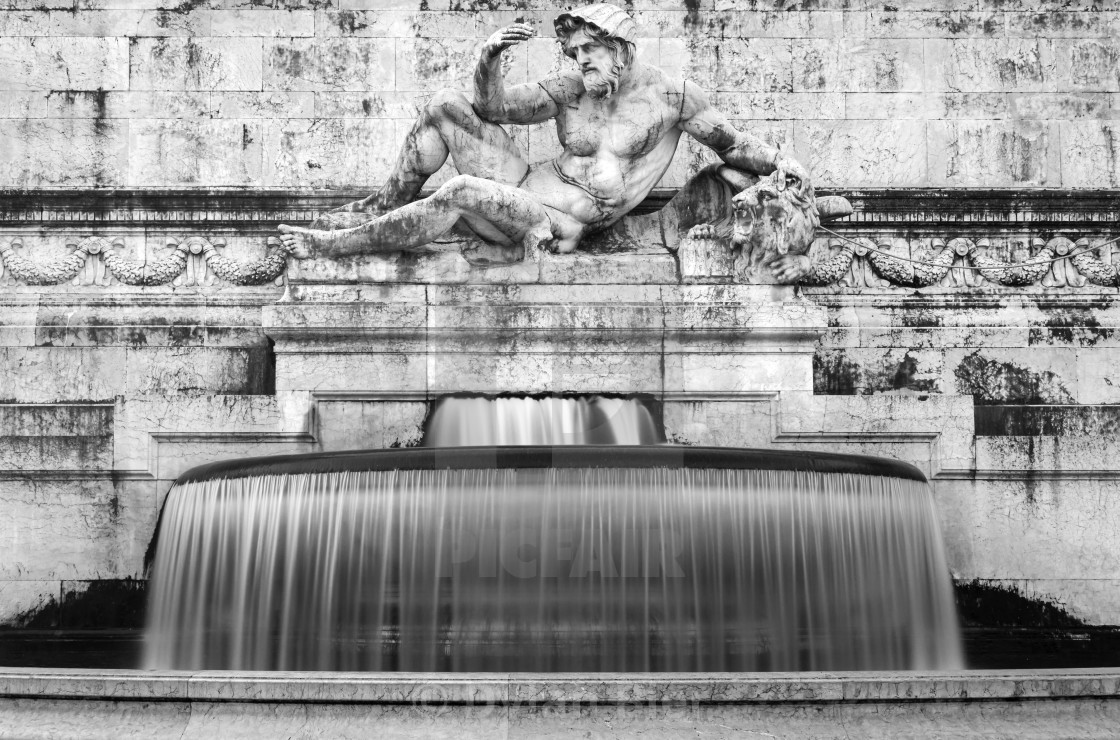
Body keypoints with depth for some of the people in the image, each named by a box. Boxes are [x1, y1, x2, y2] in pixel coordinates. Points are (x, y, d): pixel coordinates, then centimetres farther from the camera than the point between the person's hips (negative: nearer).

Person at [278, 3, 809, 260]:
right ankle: (387, 206, 6)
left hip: (562, 224, -6)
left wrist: (775, 160, -6)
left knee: (461, 193, -31)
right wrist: (489, 59, -16)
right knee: (443, 106, -6)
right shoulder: (572, 89, 7)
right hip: (527, 184, 6)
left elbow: (730, 144, 8)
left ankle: (337, 244, -17)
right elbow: (493, 107, 2)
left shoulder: (670, 95, -3)